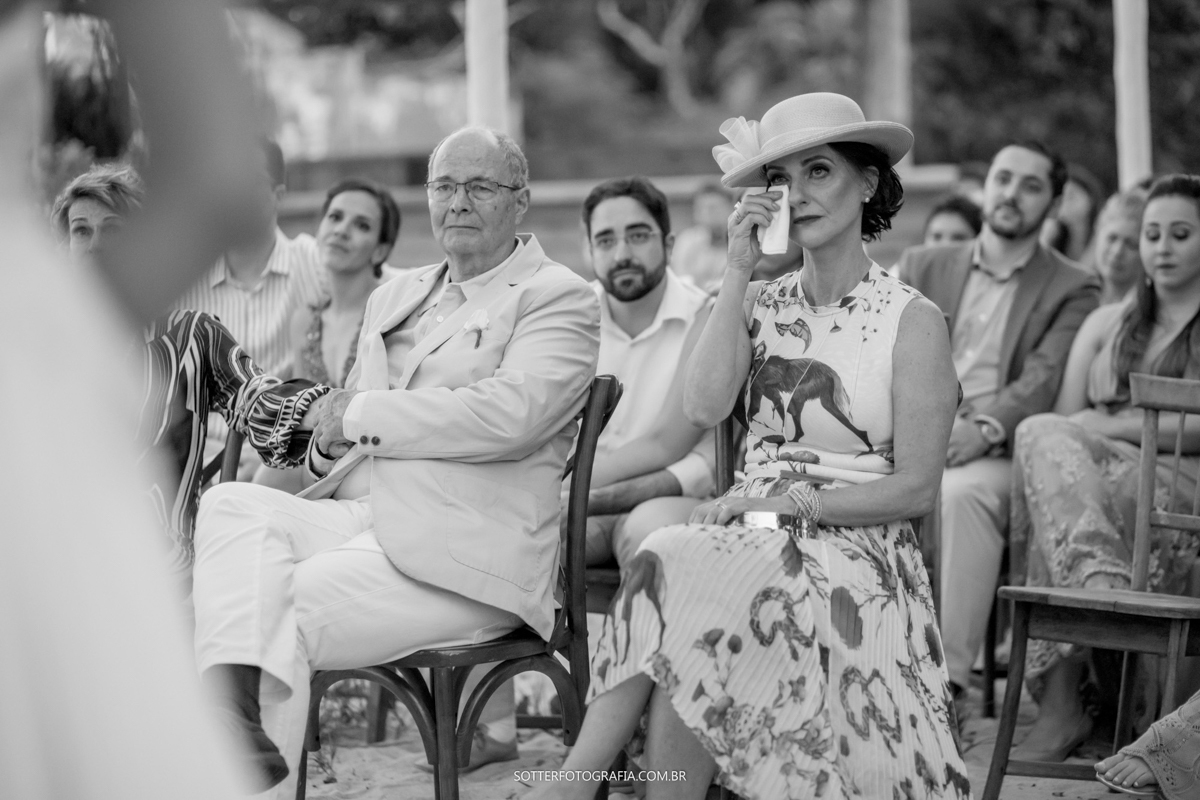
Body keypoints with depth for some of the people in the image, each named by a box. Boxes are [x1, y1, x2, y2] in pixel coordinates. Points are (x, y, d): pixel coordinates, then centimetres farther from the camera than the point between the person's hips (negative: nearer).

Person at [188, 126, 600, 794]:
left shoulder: (562, 299, 2)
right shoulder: (394, 296, 27)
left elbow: (511, 415, -15)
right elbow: (349, 413, 29)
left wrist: (363, 414, -9)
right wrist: (331, 441, 2)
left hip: (464, 557, -6)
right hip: (357, 516, 7)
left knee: (280, 616, -25)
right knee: (234, 503, -22)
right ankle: (237, 733, -43)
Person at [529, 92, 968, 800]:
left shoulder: (913, 322, -1)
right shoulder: (759, 304, 13)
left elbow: (916, 489, -5)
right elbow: (705, 407, -6)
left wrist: (792, 501, -14)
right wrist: (739, 273, -5)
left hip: (856, 548, -3)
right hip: (753, 536, 4)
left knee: (684, 579, -30)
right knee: (673, 561, -30)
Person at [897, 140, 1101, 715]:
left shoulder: (1072, 290, 13)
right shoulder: (922, 267, 23)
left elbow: (1044, 379, -3)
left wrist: (985, 429, -22)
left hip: (999, 457, -3)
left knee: (960, 494, -37)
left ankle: (947, 679, -41)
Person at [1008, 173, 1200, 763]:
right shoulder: (1106, 323, 28)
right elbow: (1068, 415, 14)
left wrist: (1113, 426, -10)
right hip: (1095, 469, 4)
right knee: (1046, 436, -32)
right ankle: (1100, 585, -53)